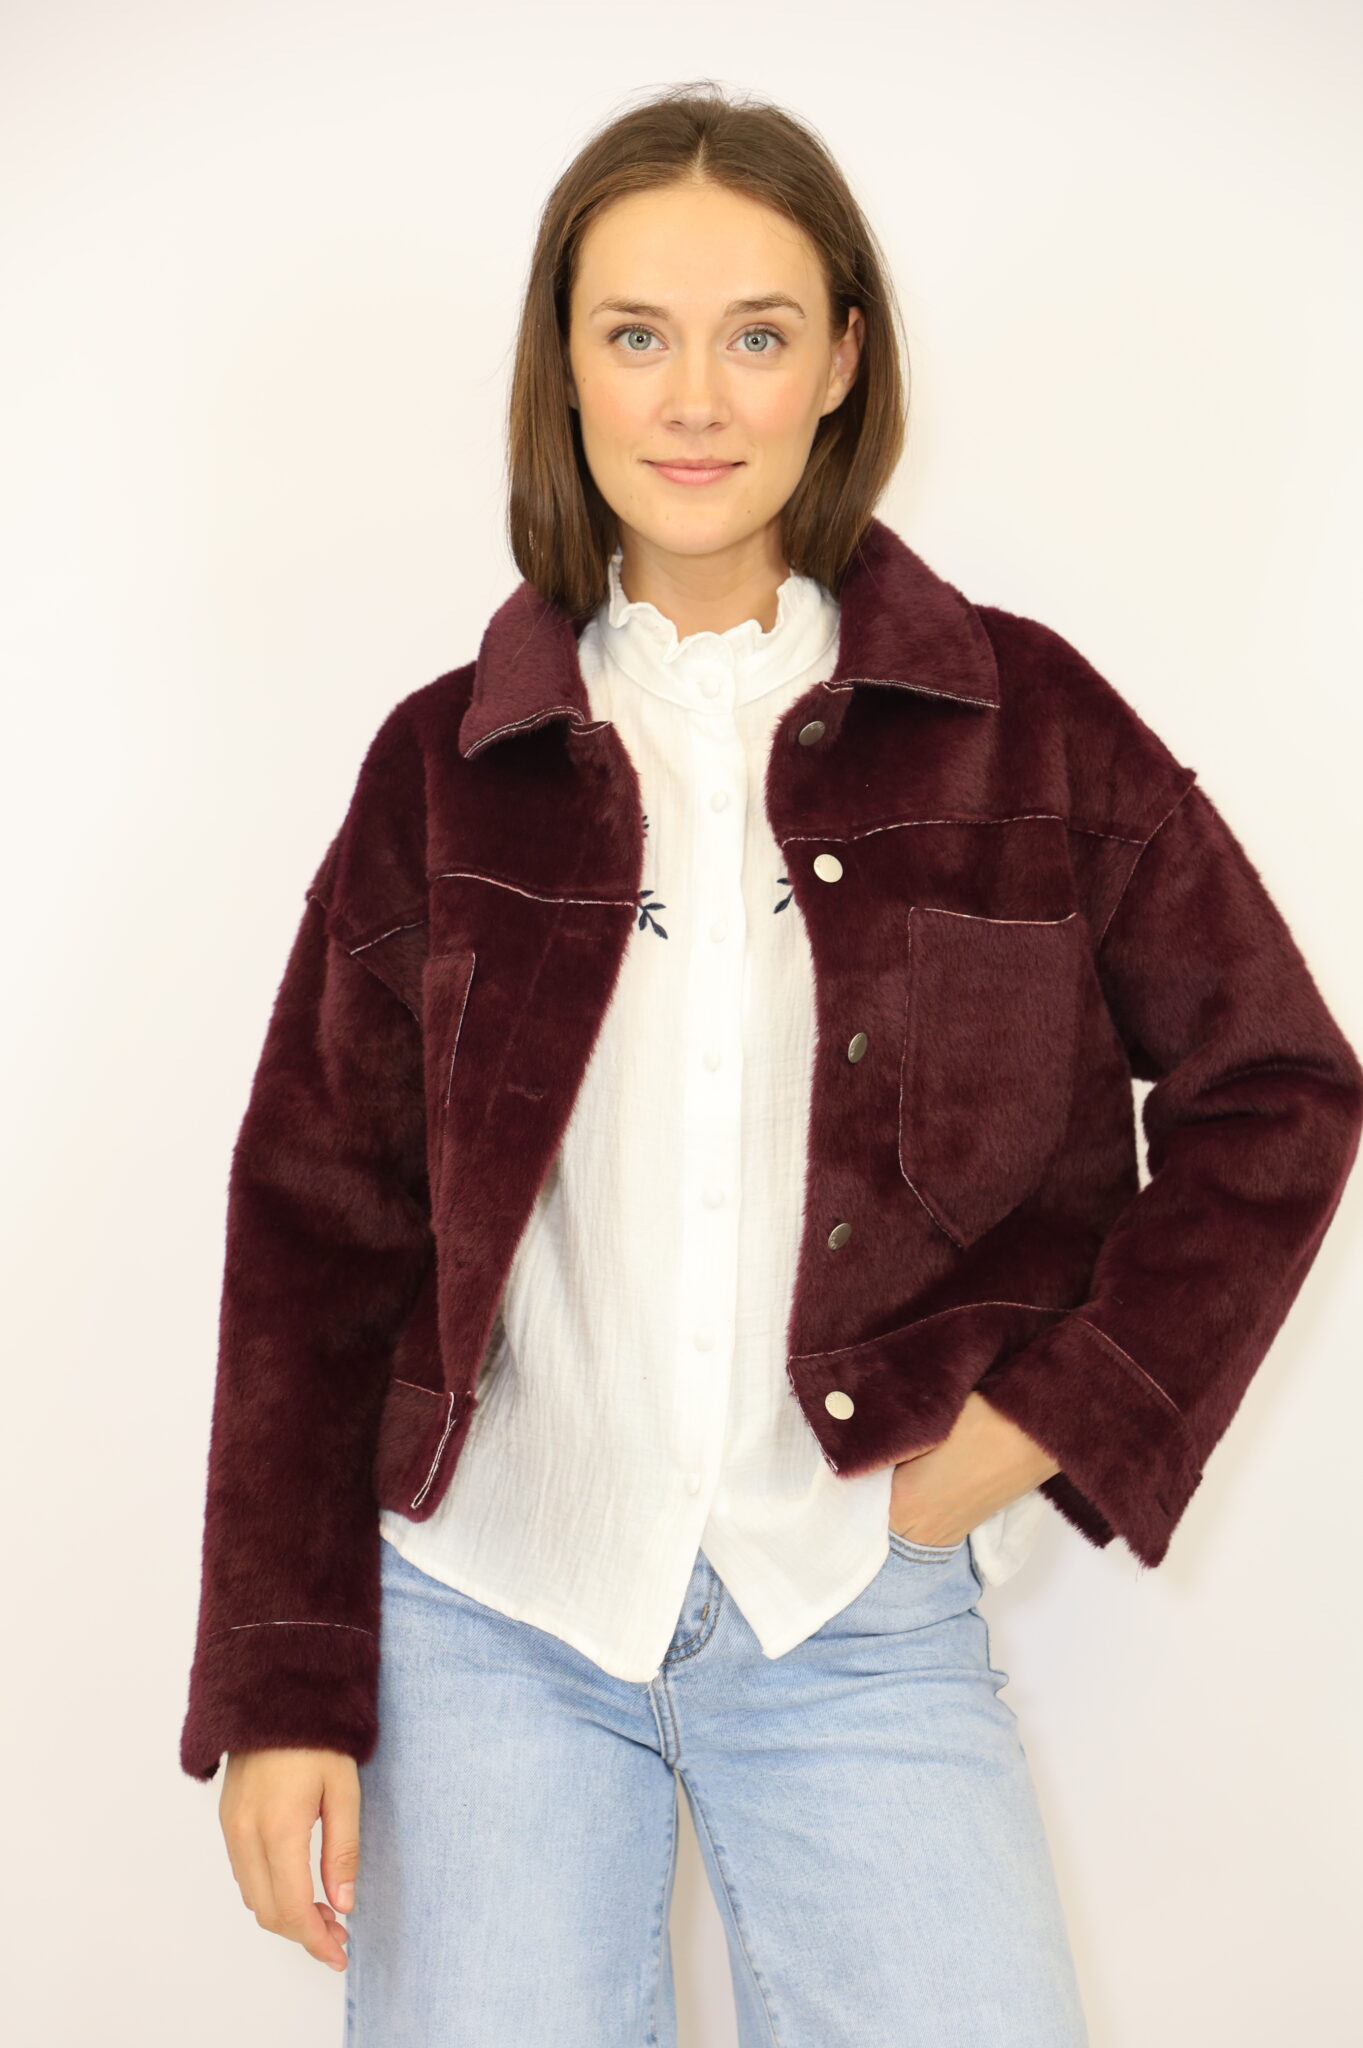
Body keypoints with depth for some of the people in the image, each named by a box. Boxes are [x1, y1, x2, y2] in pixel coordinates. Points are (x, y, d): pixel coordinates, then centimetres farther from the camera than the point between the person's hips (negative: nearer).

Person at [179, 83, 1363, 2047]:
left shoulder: (1023, 722, 0)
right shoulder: (451, 760, 2)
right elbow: (317, 1223, 3)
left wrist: (1061, 1411, -5)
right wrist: (284, 1684, -1)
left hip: (858, 1629, 0)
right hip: (488, 1611, 1)